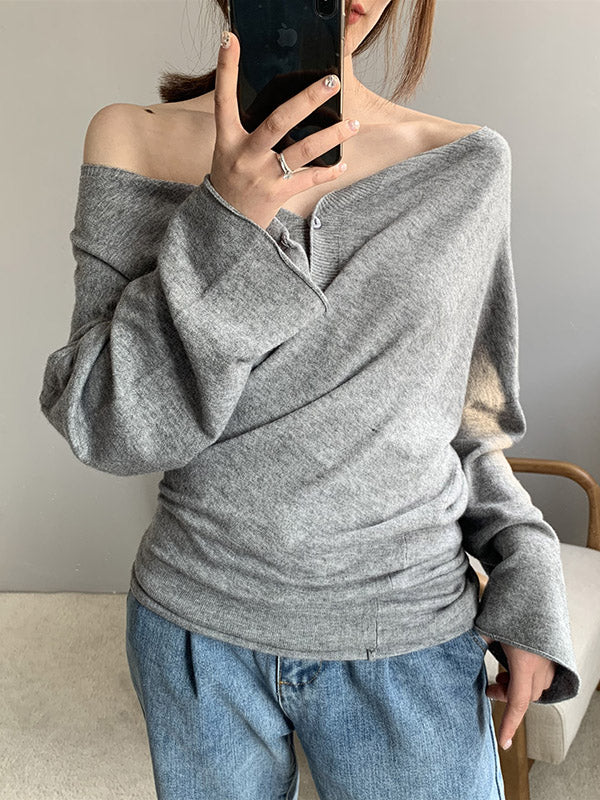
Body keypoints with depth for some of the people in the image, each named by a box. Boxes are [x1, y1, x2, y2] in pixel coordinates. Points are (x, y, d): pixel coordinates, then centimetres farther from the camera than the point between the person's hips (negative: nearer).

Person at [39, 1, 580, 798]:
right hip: (197, 632, 0)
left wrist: (528, 583, -2)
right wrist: (222, 228, -24)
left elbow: (461, 407, 7)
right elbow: (106, 425, -12)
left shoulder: (467, 165, -2)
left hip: (412, 641, 1)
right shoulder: (135, 141, -5)